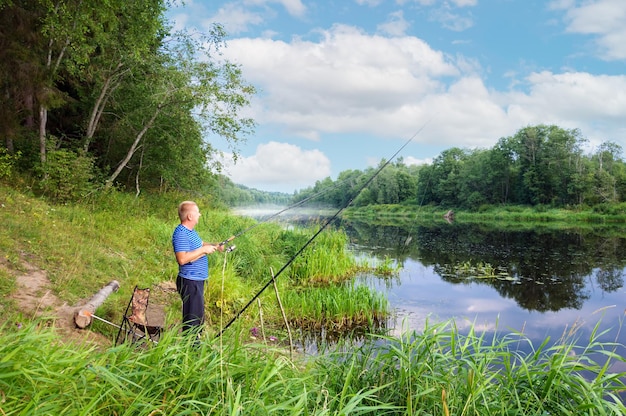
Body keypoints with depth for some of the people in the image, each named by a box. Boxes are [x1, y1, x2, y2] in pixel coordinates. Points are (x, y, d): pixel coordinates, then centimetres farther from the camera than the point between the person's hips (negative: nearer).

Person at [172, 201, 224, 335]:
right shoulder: (181, 233, -21)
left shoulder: (191, 231, 12)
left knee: (198, 315, 20)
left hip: (197, 280, 11)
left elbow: (199, 245, 26)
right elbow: (182, 259, -30)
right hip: (190, 281, -11)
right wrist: (203, 250, -23)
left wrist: (213, 246, 6)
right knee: (192, 318, -4)